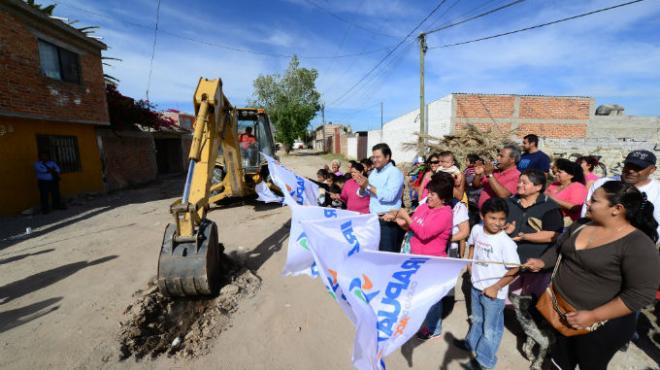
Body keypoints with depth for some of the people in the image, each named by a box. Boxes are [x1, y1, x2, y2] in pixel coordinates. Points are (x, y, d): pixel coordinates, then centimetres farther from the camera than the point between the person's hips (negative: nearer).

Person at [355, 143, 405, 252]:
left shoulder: (395, 172, -11)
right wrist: (363, 187, -10)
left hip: (388, 221, -7)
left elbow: (389, 196, -26)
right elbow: (363, 194, 12)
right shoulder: (374, 172, 12)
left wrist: (369, 186, -22)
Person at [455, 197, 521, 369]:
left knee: (491, 328, 15)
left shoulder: (505, 242, -25)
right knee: (477, 319, 29)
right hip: (476, 285, 5)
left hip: (494, 293, -5)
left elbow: (514, 269, -20)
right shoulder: (477, 229, -9)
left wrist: (495, 288, -17)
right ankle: (471, 343, 52)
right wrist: (470, 262, 3)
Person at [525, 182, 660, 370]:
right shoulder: (580, 226, -2)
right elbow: (559, 249, 13)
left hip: (600, 325, -5)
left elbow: (640, 294, -22)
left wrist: (593, 316, -24)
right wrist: (542, 262, -4)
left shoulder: (639, 245, -20)